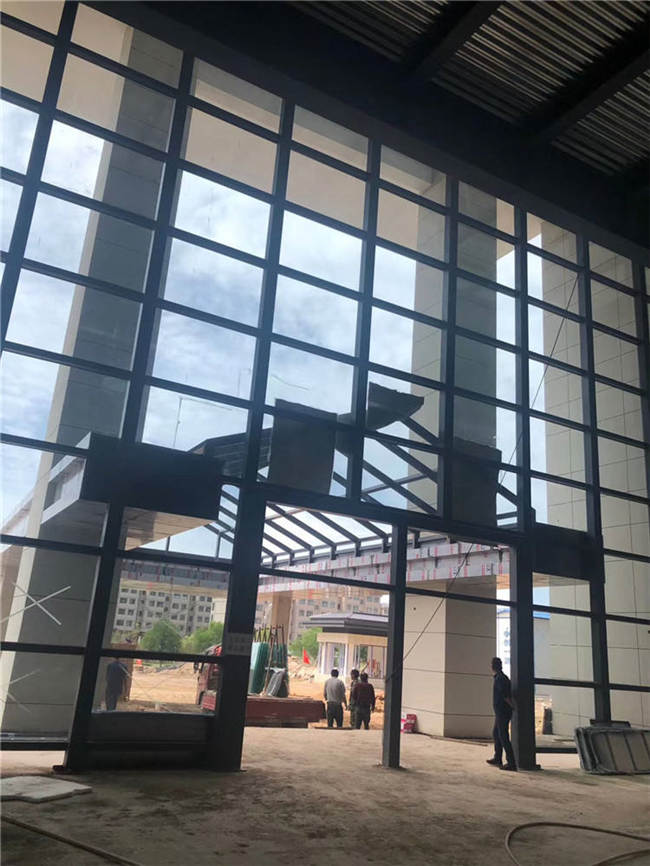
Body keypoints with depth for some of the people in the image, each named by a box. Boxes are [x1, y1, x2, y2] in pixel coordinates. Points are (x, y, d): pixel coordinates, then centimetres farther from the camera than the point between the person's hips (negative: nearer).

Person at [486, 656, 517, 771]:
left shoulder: (500, 678, -18)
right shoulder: (501, 677, 13)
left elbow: (506, 696, -23)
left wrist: (513, 706, -12)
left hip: (502, 713, -10)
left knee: (503, 737, -7)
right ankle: (497, 759, 29)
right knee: (496, 735, 20)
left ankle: (511, 763, -5)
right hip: (500, 713, 10)